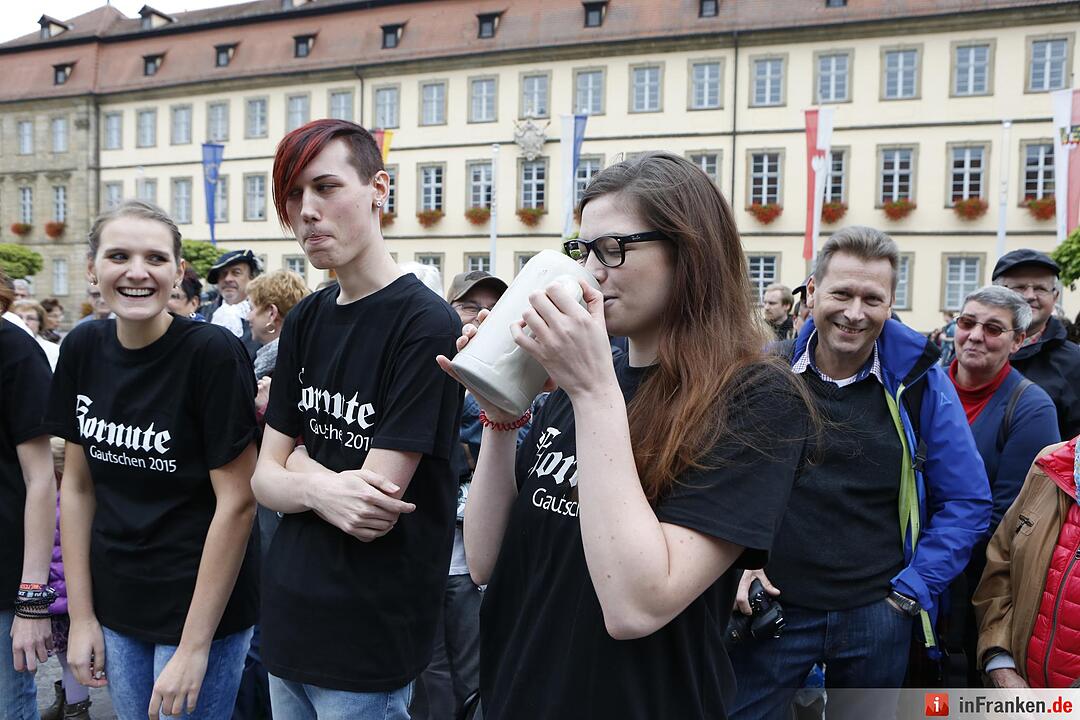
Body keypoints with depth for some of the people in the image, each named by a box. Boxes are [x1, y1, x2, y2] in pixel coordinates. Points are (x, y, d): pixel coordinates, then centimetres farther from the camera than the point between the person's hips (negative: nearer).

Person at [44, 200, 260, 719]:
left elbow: (236, 502, -18)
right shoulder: (82, 349, -2)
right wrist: (81, 615, 4)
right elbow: (77, 485, 6)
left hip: (201, 605, -5)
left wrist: (195, 645, -16)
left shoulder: (213, 353, -18)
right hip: (115, 604, 5)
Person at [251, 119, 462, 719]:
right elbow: (265, 478, 1)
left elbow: (374, 514, -21)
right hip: (287, 617, 7)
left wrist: (301, 463, -6)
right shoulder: (305, 321, 4)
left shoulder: (428, 324, -19)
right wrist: (322, 489, -18)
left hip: (370, 642, -6)